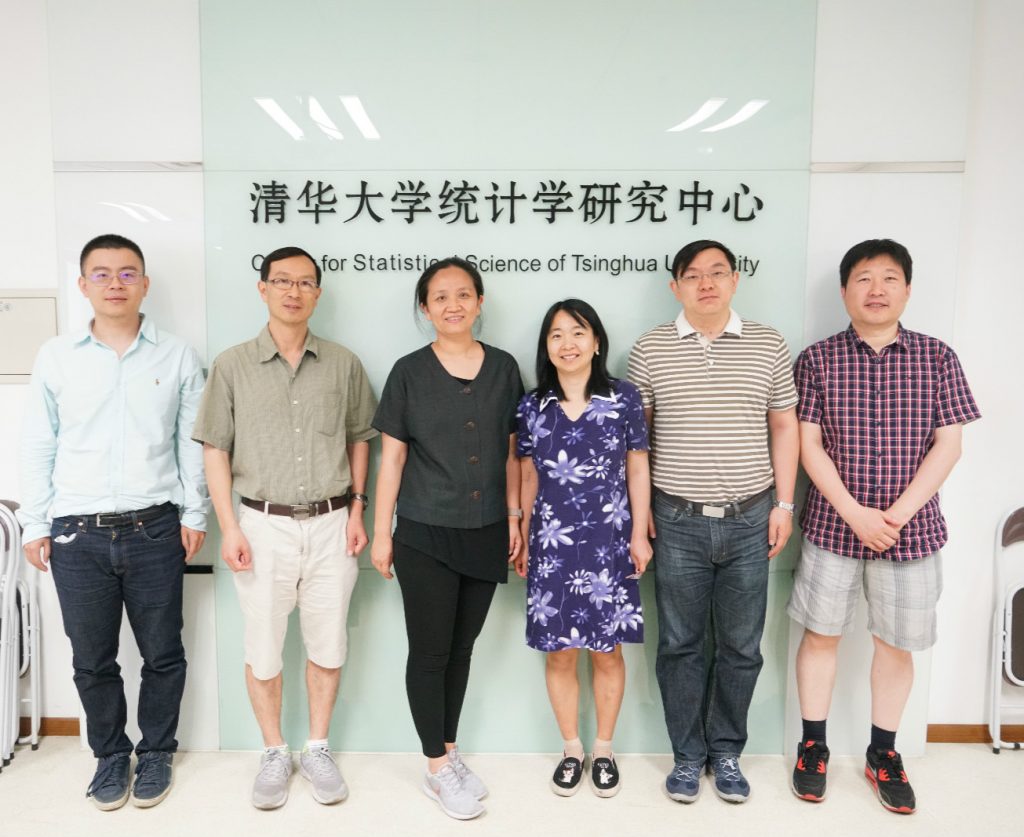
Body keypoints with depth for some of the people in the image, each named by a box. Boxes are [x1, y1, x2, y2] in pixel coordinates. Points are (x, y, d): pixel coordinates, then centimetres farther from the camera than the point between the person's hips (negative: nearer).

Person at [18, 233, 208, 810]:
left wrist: (194, 513, 1)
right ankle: (111, 756, 33)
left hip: (155, 530, -1)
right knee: (92, 660, 12)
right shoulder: (56, 358, 4)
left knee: (162, 654, 10)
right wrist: (35, 525, 4)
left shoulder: (177, 357, 1)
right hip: (77, 535, 1)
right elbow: (39, 448, 7)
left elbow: (192, 442, 3)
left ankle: (157, 753, 31)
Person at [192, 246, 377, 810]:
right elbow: (215, 449, 0)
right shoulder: (233, 366, 0)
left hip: (330, 524, 1)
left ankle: (317, 748, 29)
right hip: (264, 524, -1)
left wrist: (357, 509, 3)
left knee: (327, 645, 10)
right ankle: (274, 752, 28)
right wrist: (229, 526, -6)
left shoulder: (343, 364, 4)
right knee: (262, 647, 8)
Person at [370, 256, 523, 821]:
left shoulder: (503, 369, 3)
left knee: (461, 649, 15)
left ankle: (449, 752, 33)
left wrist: (514, 516, 7)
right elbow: (391, 456, -2)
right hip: (426, 536, -3)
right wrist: (381, 532, -2)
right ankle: (437, 770, 22)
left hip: (485, 536, 3)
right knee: (429, 651, 5)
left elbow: (511, 451, 9)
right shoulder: (409, 372, -4)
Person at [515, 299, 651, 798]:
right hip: (552, 545, 1)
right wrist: (521, 540, 11)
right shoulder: (531, 406, 2)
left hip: (608, 543, -1)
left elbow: (637, 470, 3)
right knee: (559, 652, 8)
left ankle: (604, 749, 29)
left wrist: (640, 534, 0)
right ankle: (571, 749, 29)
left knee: (607, 651, 9)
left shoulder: (624, 399, -2)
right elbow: (529, 479, 9)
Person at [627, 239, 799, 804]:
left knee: (741, 647, 11)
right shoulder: (650, 349, 0)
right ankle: (688, 755, 28)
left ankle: (726, 752, 31)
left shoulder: (768, 346, 3)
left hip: (749, 521, 1)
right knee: (679, 645, 10)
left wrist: (784, 505, 3)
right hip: (678, 522, -1)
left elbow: (785, 427, 8)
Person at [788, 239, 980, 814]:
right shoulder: (818, 360, -3)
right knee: (821, 634, 9)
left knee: (897, 643, 11)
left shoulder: (936, 358, 0)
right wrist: (856, 514, -14)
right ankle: (814, 744, 27)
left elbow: (948, 444, -4)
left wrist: (898, 513, -13)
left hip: (911, 529, 1)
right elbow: (808, 444, -6)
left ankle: (884, 752, 31)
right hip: (833, 525, -1)